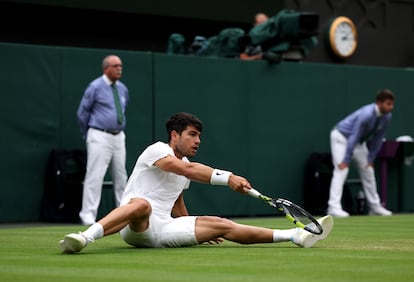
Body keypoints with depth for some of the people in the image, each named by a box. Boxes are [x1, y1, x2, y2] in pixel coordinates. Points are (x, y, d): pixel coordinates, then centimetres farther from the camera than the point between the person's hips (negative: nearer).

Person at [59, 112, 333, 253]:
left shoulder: (185, 166, 20)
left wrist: (198, 231, 35)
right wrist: (228, 177, -34)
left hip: (162, 231, 7)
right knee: (142, 205, -42)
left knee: (221, 225, -6)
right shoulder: (156, 150, -7)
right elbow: (188, 169, -25)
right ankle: (84, 237, -56)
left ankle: (296, 235, -11)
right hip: (135, 227, -7)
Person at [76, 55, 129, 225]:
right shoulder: (95, 87, -8)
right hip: (100, 137, -6)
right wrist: (88, 135, 6)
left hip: (118, 137, 7)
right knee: (95, 175, -10)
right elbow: (82, 112, -1)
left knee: (121, 176, 11)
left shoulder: (122, 89, 11)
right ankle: (88, 215, -10)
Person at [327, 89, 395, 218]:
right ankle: (334, 207, -25)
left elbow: (377, 139, -2)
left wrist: (371, 159, -3)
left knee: (368, 170, 10)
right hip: (341, 137, -8)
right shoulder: (366, 115, -35)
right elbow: (353, 137, -34)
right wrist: (346, 160, -33)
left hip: (359, 142, 8)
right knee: (341, 170, -19)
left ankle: (374, 206, 19)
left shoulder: (386, 117, -12)